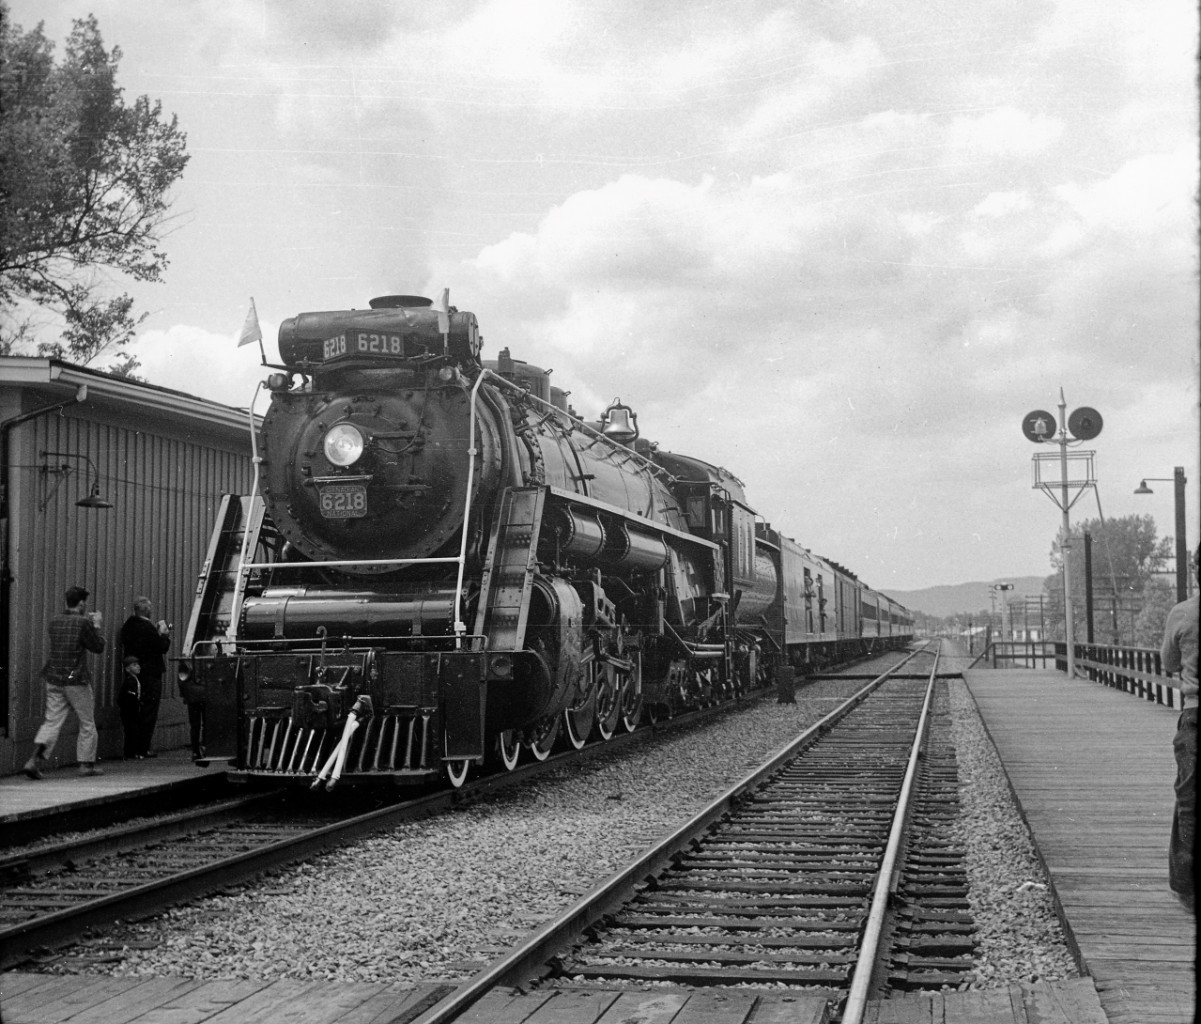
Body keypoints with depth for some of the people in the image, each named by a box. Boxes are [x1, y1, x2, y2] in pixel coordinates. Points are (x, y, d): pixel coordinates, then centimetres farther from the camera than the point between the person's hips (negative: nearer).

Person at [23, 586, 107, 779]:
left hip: (53, 678, 6)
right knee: (87, 723, 10)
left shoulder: (55, 621, 6)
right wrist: (96, 626, 8)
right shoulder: (83, 623, -14)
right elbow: (98, 647, -6)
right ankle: (86, 764, 16)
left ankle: (35, 760, -11)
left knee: (52, 721, 7)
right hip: (76, 680, -5)